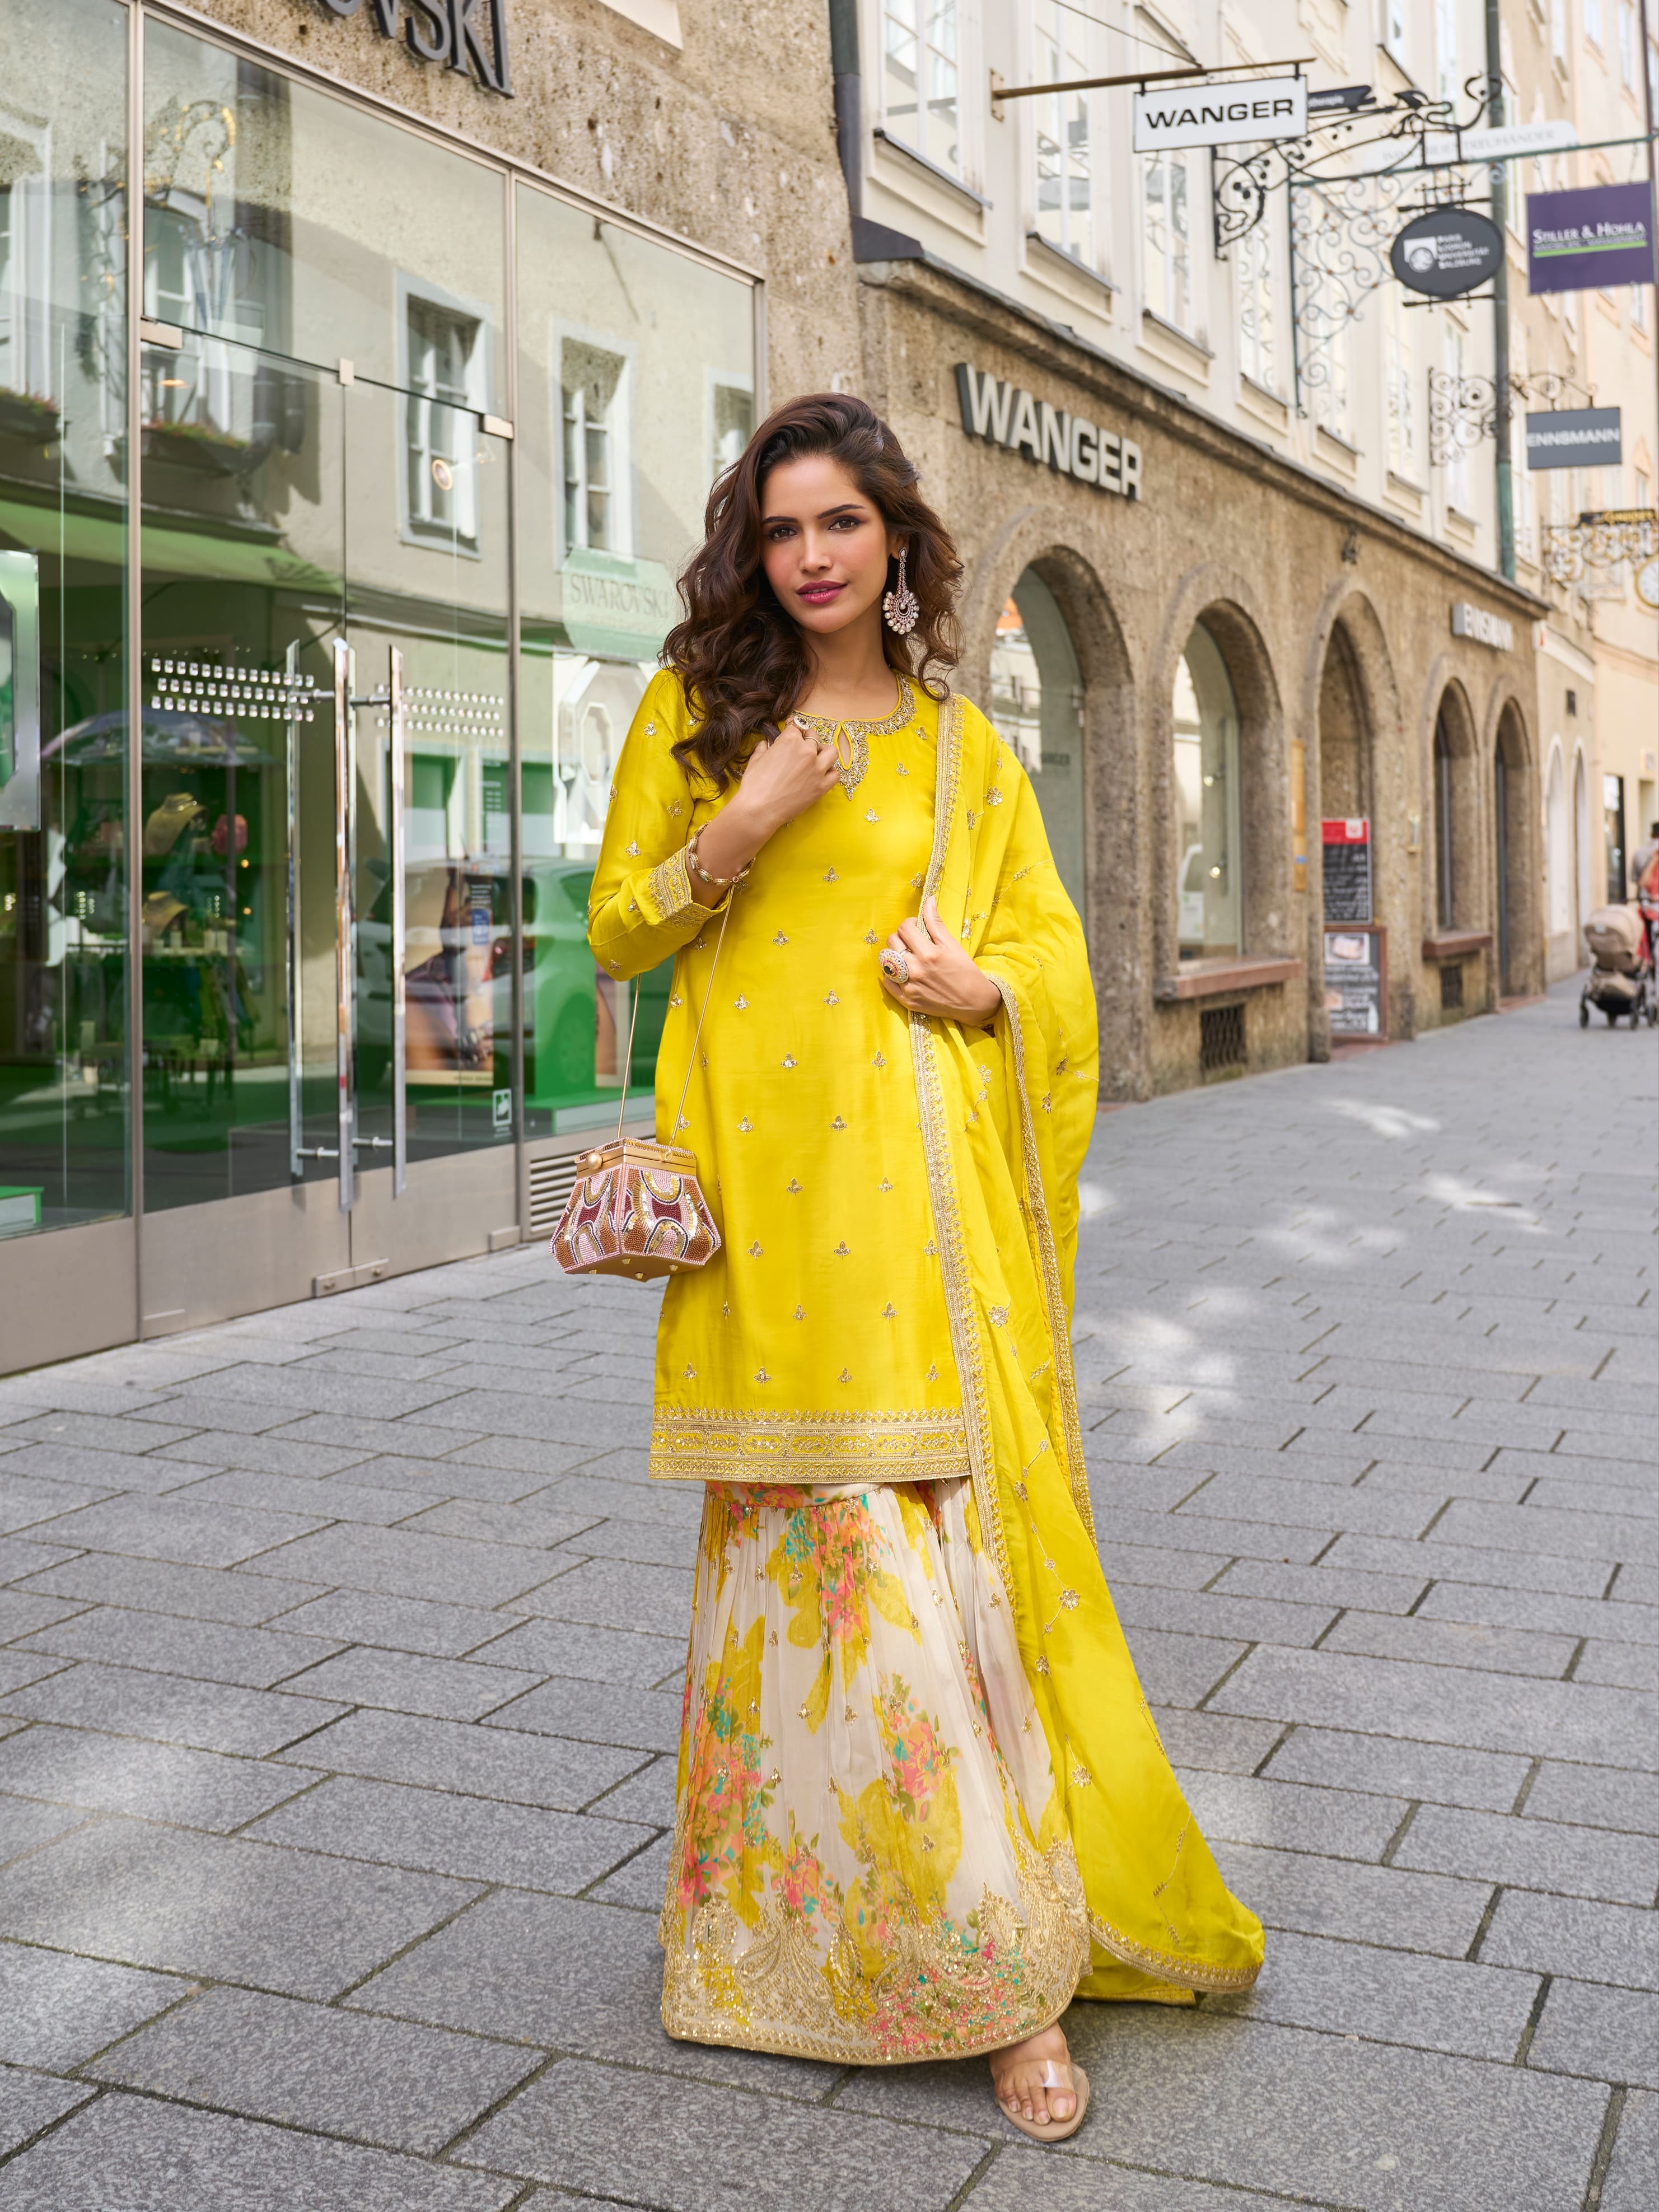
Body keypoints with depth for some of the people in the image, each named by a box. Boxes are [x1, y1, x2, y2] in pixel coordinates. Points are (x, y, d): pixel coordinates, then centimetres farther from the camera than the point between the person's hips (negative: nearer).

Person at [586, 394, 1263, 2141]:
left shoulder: (962, 745, 13)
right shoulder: (694, 708, 10)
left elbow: (1055, 954, 16)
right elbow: (617, 930, 9)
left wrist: (981, 984, -6)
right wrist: (733, 835, -8)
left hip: (921, 1171, 0)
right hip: (768, 1169, 0)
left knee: (939, 1521, -5)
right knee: (813, 1524, -3)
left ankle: (1002, 1943, 7)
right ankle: (999, 1959, 10)